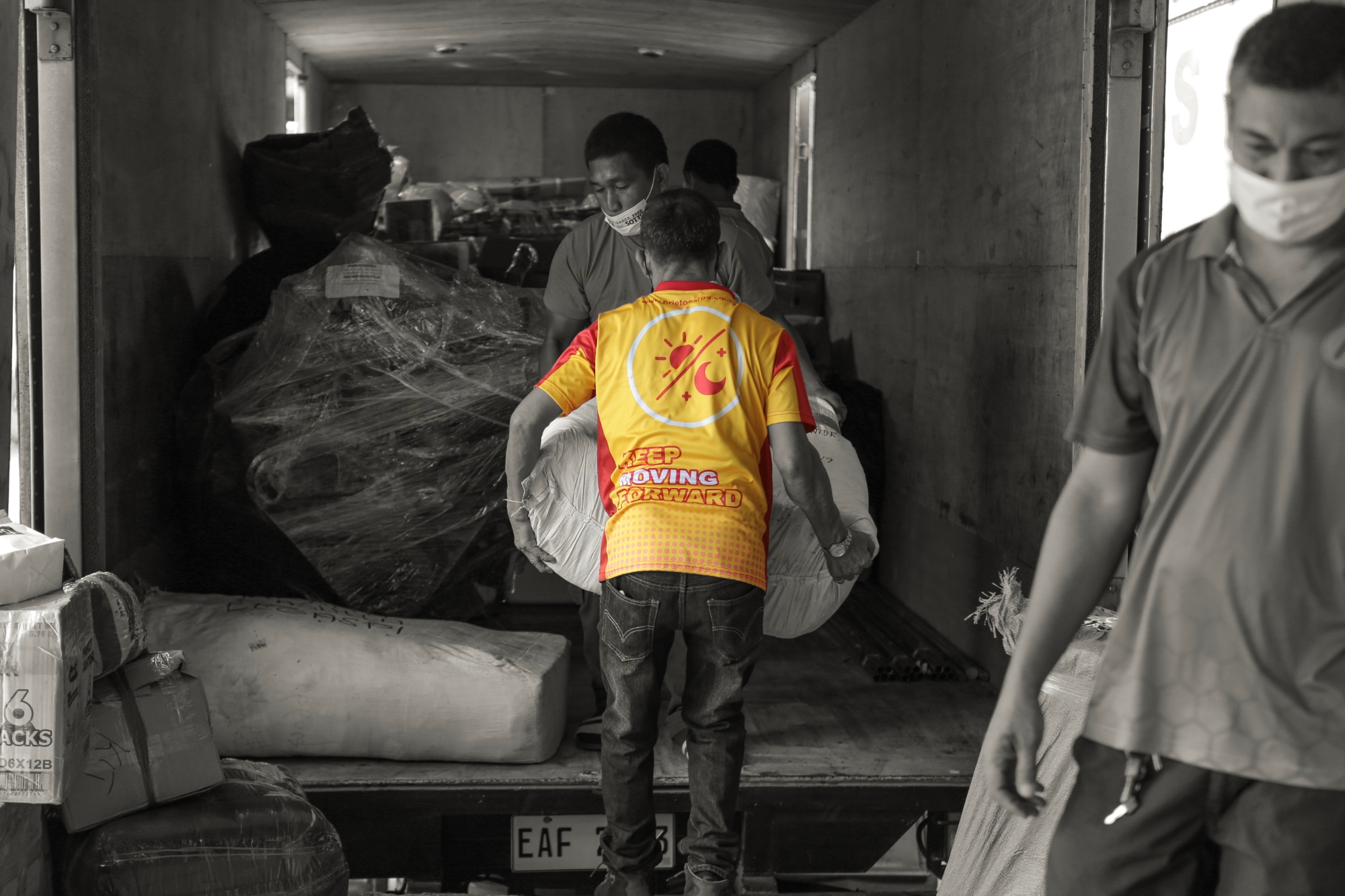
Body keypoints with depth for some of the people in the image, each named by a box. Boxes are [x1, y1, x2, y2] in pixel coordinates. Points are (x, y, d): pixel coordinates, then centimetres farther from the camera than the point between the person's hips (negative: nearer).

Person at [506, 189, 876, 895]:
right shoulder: (764, 336, 8)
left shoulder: (611, 331, 11)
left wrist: (518, 514, 19)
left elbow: (527, 419, 6)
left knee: (629, 725, 16)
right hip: (732, 561, 0)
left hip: (635, 555, 1)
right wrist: (837, 545, 13)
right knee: (714, 724, 16)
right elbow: (794, 464, -1)